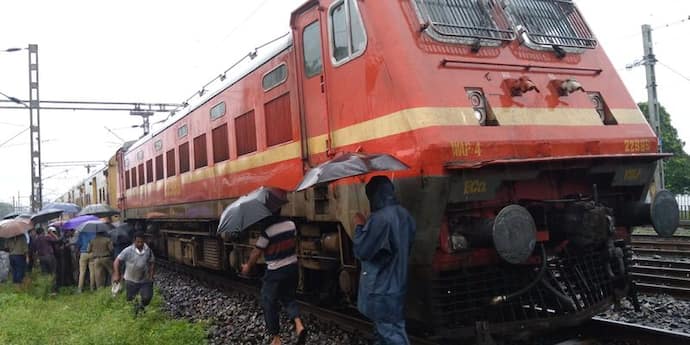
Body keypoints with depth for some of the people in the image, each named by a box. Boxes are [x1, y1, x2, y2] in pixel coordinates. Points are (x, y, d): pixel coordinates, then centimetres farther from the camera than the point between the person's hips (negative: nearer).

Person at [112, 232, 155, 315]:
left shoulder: (148, 250, -6)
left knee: (147, 298, -12)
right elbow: (117, 261, -15)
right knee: (130, 300, 11)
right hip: (131, 280, -1)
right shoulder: (128, 250, -15)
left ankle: (141, 307, 23)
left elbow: (152, 263, 6)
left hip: (145, 280, 1)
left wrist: (151, 275, -4)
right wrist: (116, 275, -25)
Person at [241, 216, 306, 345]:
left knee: (269, 304, 10)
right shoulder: (291, 225, -2)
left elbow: (256, 252, -12)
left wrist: (248, 266, 4)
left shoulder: (267, 231, -20)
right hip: (292, 267, 6)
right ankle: (299, 325, -2)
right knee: (288, 298, 22)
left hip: (275, 272, -6)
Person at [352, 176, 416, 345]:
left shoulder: (379, 218, -24)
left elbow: (361, 251, -17)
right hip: (397, 285, 8)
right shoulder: (405, 215, 4)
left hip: (381, 289, -8)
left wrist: (360, 226, -4)